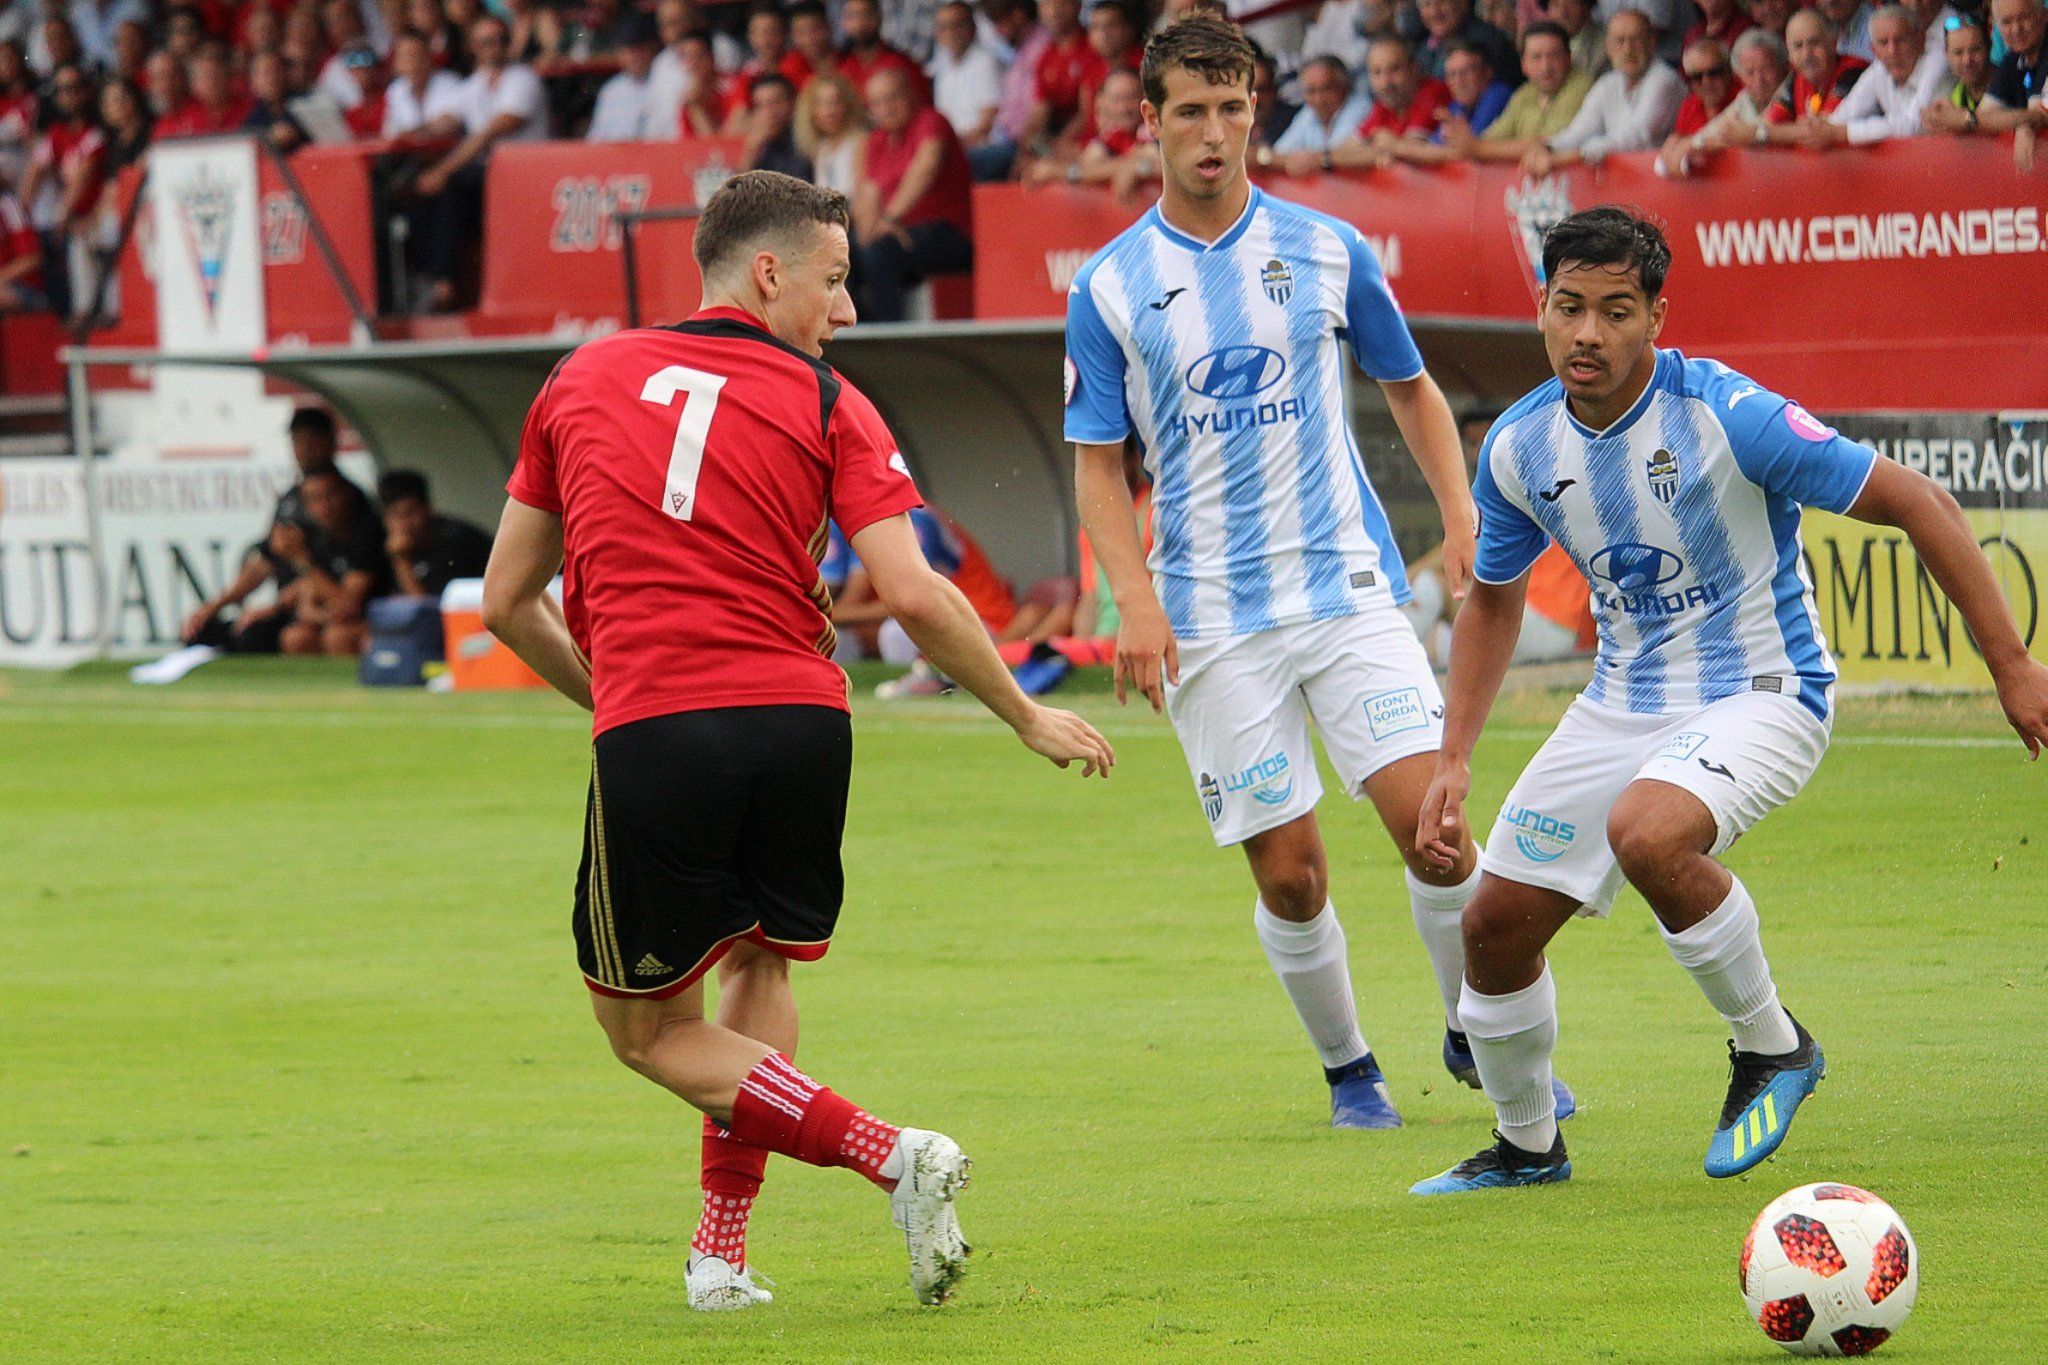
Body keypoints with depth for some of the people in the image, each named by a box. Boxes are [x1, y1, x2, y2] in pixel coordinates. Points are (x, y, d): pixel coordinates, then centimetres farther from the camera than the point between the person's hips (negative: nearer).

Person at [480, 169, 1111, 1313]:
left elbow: (508, 600, 18)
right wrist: (1030, 718, 7)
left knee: (650, 1031, 10)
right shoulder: (825, 403, 6)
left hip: (651, 737, -1)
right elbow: (913, 595, -5)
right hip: (800, 721, 1)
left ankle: (889, 1156, -9)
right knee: (761, 970, 25)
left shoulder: (582, 380, 14)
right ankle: (723, 1251, 17)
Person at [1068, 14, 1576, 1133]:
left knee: (1426, 814, -11)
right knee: (1287, 867, -3)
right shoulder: (1109, 287, 2)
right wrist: (1134, 601, -8)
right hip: (1212, 621, -1)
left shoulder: (1326, 251, 5)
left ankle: (1476, 1036, 8)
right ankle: (1347, 1070, 17)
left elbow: (1410, 386, 17)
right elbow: (1098, 463, 5)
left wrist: (1461, 515, 5)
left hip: (1348, 587, 1)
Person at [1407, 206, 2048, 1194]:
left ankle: (1770, 1045, -12)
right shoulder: (1518, 448, -3)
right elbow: (1493, 600, 16)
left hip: (1760, 694, -6)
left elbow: (1917, 503, -15)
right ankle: (1526, 1147, 30)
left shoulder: (1728, 416, -21)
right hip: (1623, 700, 6)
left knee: (1646, 832, -36)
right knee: (1495, 925, 4)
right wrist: (1452, 762, 7)